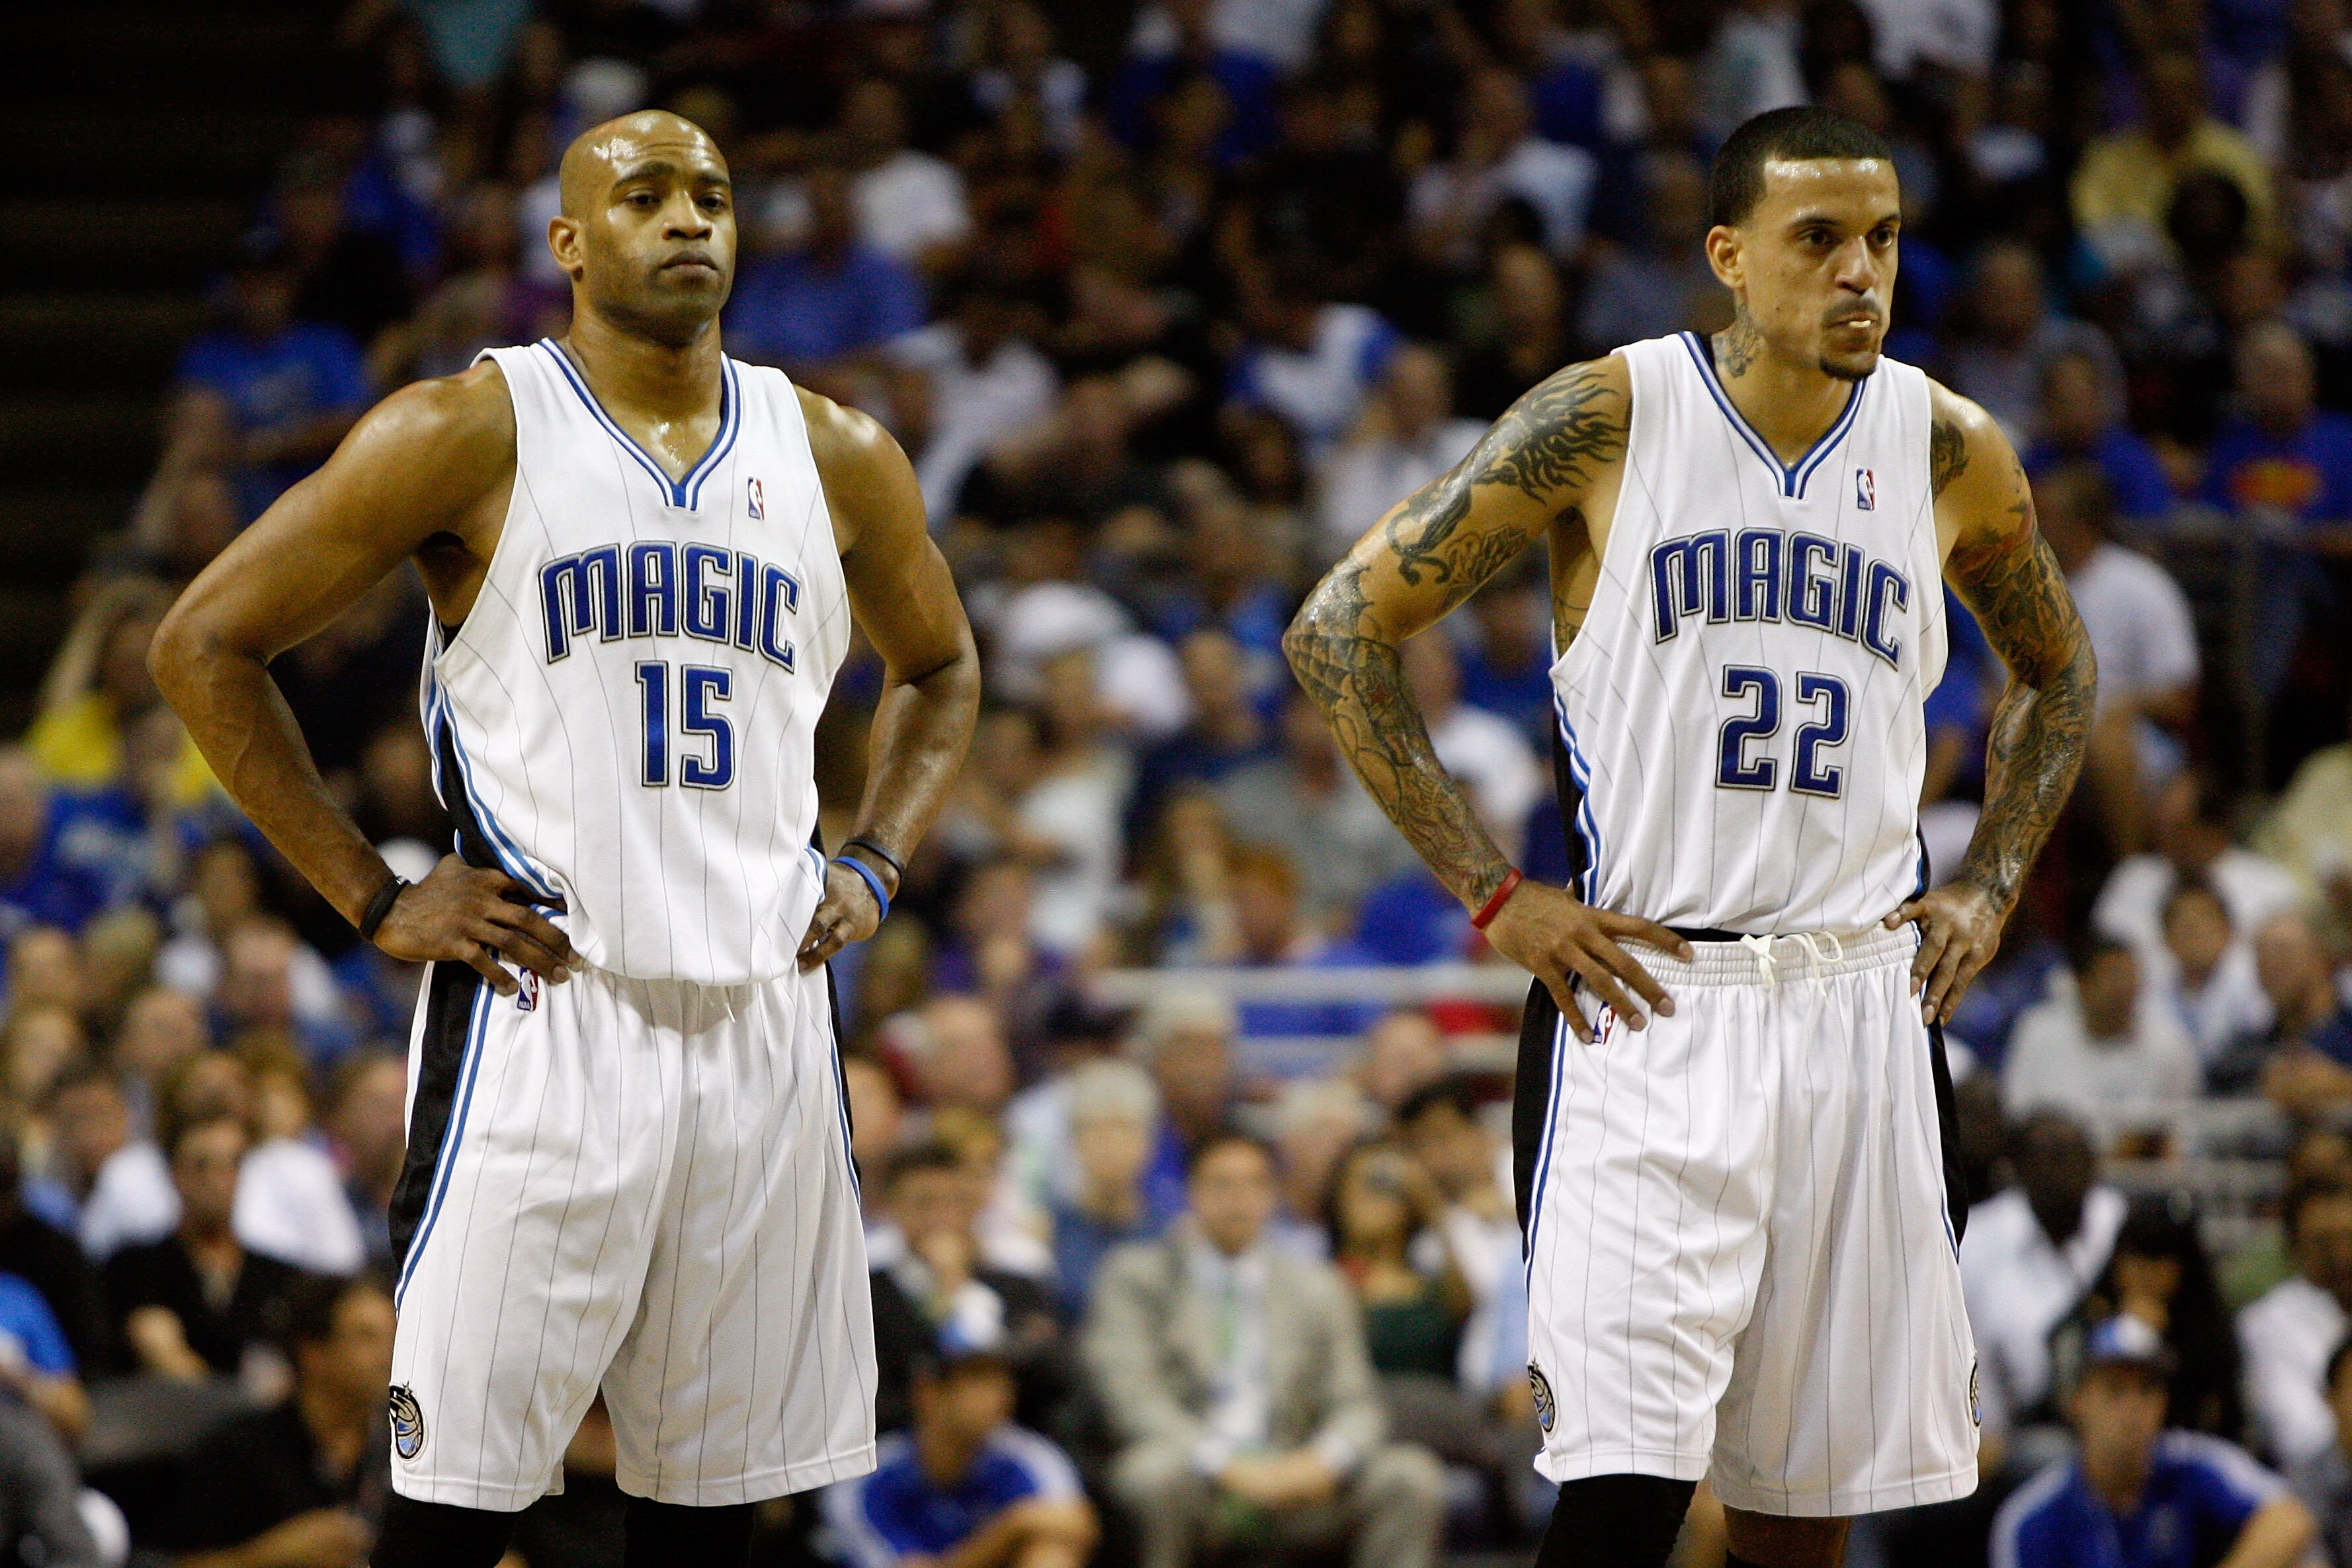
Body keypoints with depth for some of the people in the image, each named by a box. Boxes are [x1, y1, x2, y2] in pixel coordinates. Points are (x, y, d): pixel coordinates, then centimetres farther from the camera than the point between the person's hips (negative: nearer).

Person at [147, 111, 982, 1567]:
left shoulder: (838, 459, 11)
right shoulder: (474, 432, -3)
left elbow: (940, 668, 29)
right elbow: (207, 642, -1)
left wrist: (875, 866, 12)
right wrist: (373, 899, -4)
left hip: (765, 1013, 4)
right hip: (543, 1007, -4)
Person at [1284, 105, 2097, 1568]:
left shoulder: (1952, 452, 5)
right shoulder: (1608, 421, -5)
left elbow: (2058, 674, 25)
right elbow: (1343, 628, -2)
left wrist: (1989, 891, 10)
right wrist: (1495, 896, -6)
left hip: (1865, 1003, 4)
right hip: (1645, 998, -4)